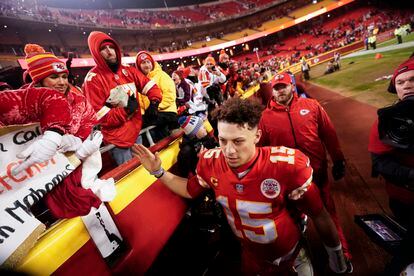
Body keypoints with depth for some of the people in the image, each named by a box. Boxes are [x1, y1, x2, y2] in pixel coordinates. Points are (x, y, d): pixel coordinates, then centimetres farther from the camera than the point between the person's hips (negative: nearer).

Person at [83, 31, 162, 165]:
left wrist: (154, 103, -12)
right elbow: (100, 117, -17)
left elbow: (149, 85, 6)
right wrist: (126, 110, -21)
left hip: (137, 131, 6)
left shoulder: (128, 71, 4)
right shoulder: (93, 79, -14)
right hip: (117, 140, -6)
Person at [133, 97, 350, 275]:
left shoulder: (285, 164, -33)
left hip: (286, 251, -3)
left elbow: (318, 213, -18)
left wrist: (336, 255, -3)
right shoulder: (210, 161, -22)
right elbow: (190, 190, -1)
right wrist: (159, 172, -10)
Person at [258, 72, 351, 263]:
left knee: (327, 211, 20)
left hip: (318, 170, 1)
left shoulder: (311, 105, -3)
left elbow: (329, 134, 1)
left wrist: (338, 160, 3)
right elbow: (261, 147, -5)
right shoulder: (266, 116, -7)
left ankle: (340, 248, 45)